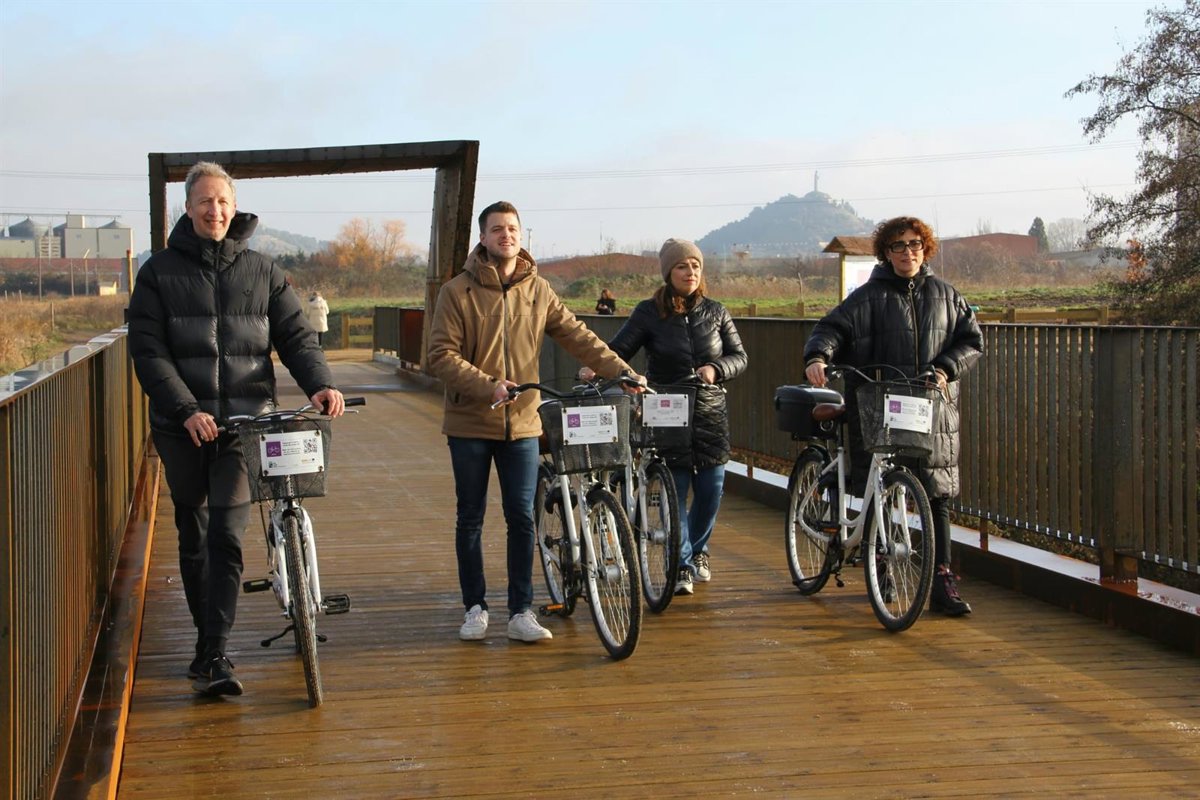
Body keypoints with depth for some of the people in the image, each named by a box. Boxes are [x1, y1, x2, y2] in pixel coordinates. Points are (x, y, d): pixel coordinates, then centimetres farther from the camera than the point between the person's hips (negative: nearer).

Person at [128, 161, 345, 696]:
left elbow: (295, 336, 5)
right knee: (193, 538, 11)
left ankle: (214, 657, -10)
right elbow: (148, 351, -4)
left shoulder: (261, 271, 8)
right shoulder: (160, 272, 3)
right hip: (182, 426, 1)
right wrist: (186, 409, -17)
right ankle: (208, 641, 25)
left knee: (227, 537, -10)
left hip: (244, 422, 0)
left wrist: (319, 383, -15)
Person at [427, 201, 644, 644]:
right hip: (470, 424, -2)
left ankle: (521, 612, 10)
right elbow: (441, 356, -10)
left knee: (522, 519, 2)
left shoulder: (538, 291, 5)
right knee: (471, 519, 7)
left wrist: (622, 372, -4)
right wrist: (487, 386, -22)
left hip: (521, 423, 2)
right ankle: (475, 608, 19)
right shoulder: (458, 292, -5)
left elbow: (578, 337, 4)